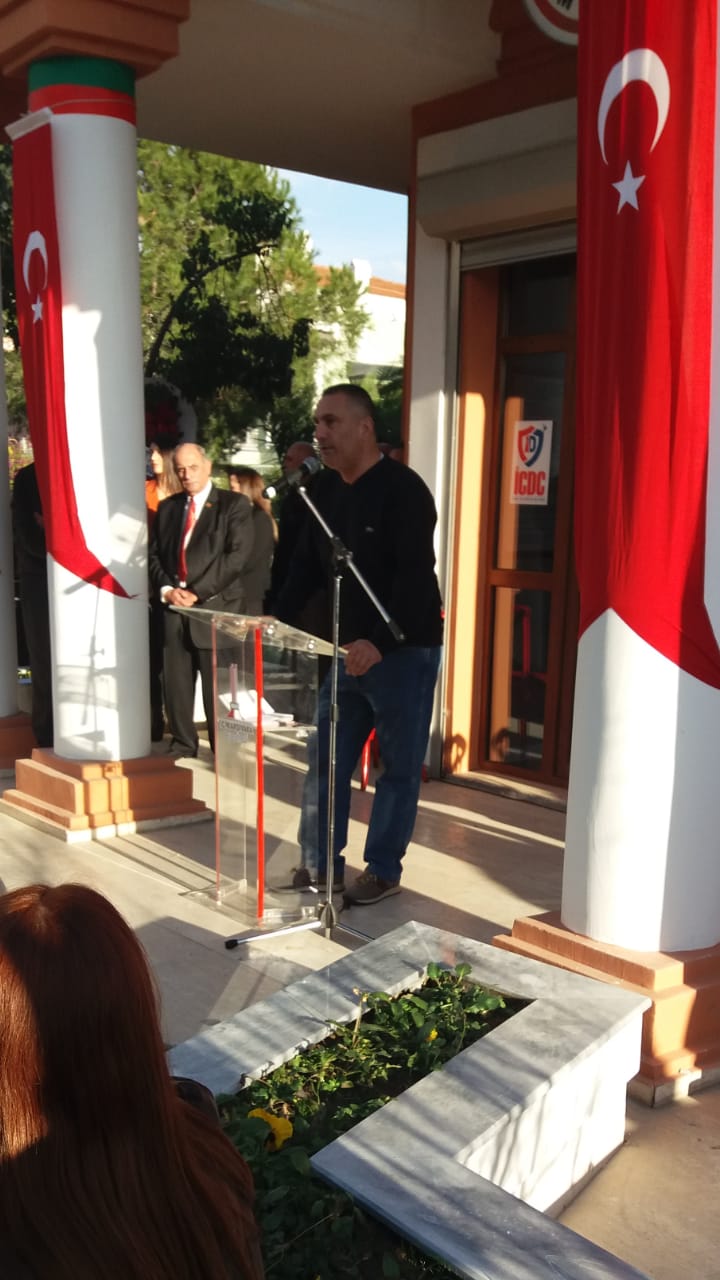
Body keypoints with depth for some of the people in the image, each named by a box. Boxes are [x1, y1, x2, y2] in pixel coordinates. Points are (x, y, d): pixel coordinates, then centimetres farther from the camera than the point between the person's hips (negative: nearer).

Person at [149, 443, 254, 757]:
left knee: (217, 682, -2)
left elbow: (238, 555, -9)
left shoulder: (234, 505, 1)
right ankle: (182, 743, 21)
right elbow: (154, 554, 15)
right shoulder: (167, 507, 17)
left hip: (216, 606, -4)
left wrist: (197, 591, -13)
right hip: (173, 606, 5)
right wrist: (166, 589, -5)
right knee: (175, 679, 7)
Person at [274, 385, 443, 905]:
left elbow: (415, 576, -24)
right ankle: (319, 864, 22)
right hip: (348, 647, 7)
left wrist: (380, 642, -33)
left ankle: (383, 870, 18)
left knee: (399, 765, 5)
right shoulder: (325, 489, 8)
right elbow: (307, 565, 12)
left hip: (404, 650, -7)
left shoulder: (403, 490, -15)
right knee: (326, 760, 10)